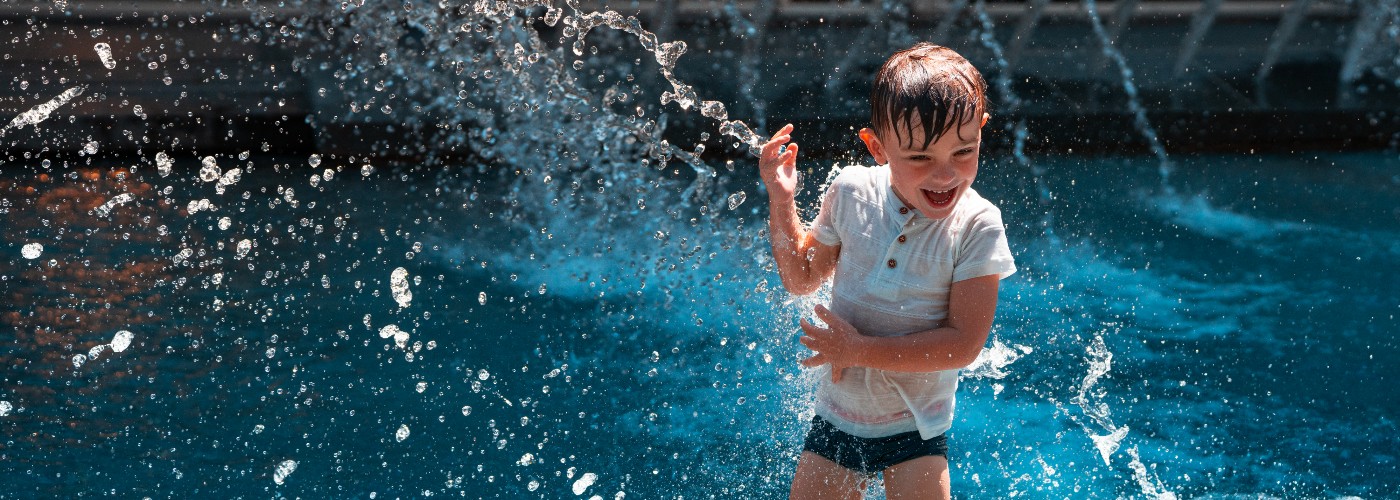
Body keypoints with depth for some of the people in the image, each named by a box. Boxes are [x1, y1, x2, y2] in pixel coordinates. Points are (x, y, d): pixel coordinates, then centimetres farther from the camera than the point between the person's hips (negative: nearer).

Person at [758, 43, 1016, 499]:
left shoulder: (976, 226, -18)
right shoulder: (851, 193, -8)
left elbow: (964, 342, -21)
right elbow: (801, 279, 7)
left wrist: (861, 350, -23)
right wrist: (781, 199, -5)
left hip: (916, 430, -3)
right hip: (837, 419, 3)